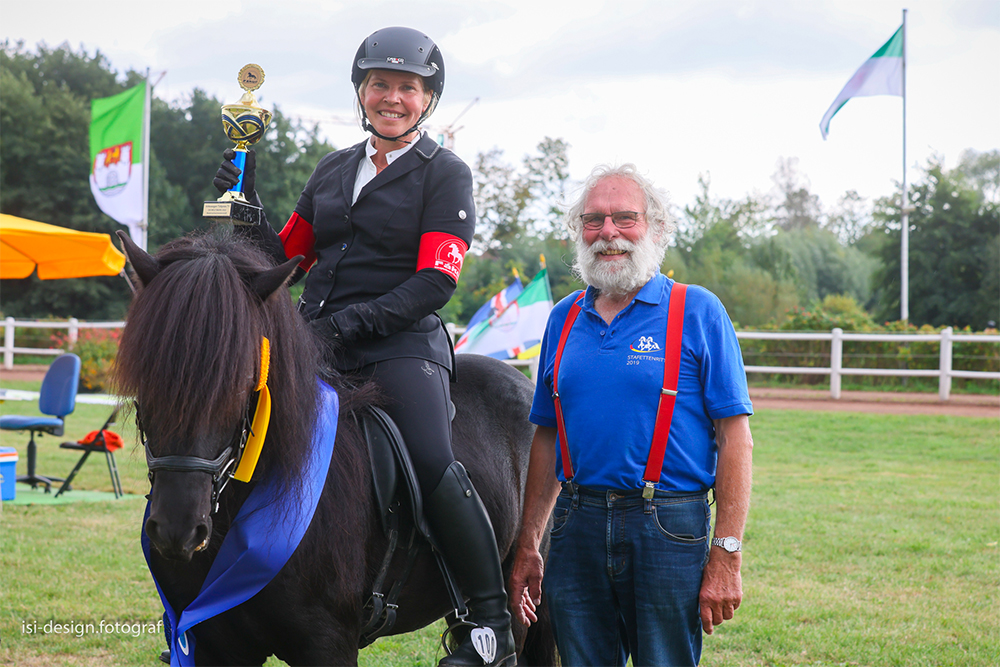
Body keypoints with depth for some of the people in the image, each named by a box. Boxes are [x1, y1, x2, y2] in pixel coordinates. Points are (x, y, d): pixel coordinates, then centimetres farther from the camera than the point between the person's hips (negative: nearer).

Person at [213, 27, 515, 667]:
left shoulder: (446, 174, 2)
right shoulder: (333, 170, 19)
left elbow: (436, 280, -9)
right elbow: (288, 257, 24)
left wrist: (359, 319, -21)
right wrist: (246, 207, 7)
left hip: (402, 344, -6)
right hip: (316, 340, 6)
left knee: (434, 463, -26)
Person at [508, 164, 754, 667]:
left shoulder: (699, 312, -2)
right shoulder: (564, 319, 11)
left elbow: (734, 439, -6)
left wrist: (726, 555, -12)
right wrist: (528, 548, 13)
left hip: (668, 530, -4)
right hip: (578, 526, 4)